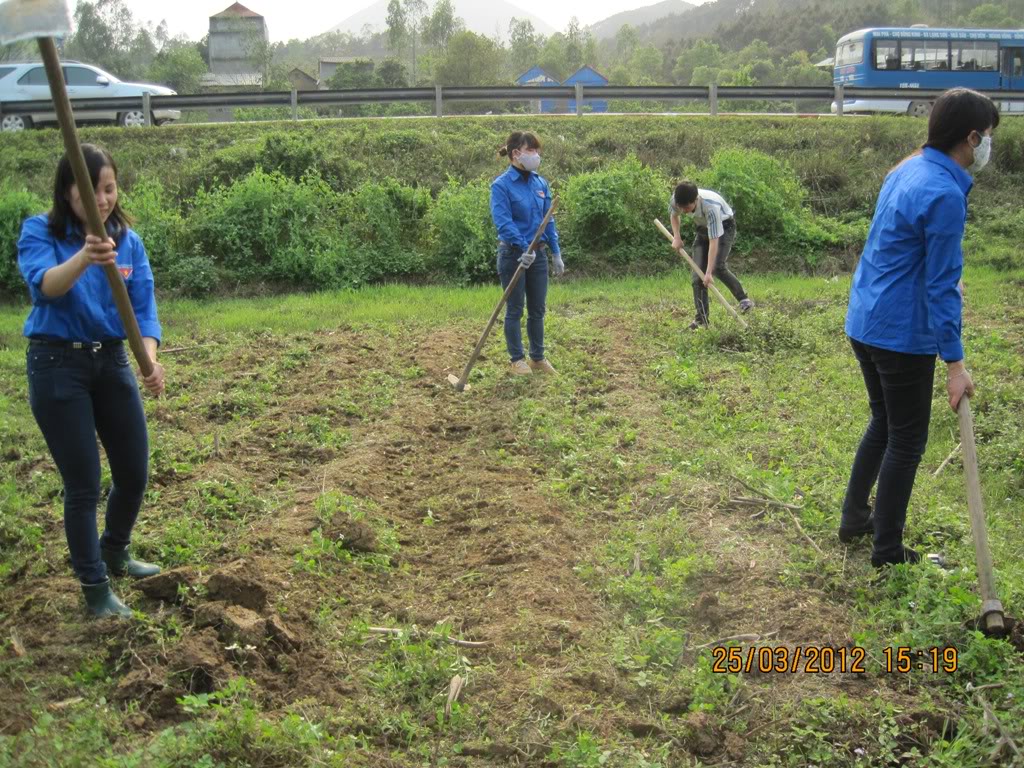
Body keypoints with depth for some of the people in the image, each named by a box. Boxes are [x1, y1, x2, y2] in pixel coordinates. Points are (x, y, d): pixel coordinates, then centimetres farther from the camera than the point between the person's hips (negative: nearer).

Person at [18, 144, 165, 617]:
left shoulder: (128, 240, 0)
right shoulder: (39, 232, -11)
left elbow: (143, 308, -6)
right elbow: (44, 286, -31)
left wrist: (150, 359, -25)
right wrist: (83, 258, -51)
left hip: (113, 361, 5)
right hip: (58, 366, -4)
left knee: (133, 473, 12)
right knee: (83, 484, 0)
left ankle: (114, 554, 40)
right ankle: (95, 587, 16)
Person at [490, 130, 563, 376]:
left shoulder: (541, 183, 6)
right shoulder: (501, 185, -12)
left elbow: (548, 220, 11)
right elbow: (503, 222, -20)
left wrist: (556, 253, 10)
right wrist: (524, 248, -29)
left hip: (538, 254, 6)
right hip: (513, 254, -5)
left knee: (537, 309, 12)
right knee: (515, 309, 5)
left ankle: (538, 358, 23)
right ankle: (517, 360, 16)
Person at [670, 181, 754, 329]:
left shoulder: (711, 207, -41)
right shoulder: (676, 200, -25)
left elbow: (714, 241, -41)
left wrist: (709, 273, -43)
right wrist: (676, 237, -11)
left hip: (724, 227, -6)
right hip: (703, 228, 6)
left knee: (718, 267, -27)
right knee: (698, 274, -5)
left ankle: (743, 299, -7)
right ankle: (702, 318, -3)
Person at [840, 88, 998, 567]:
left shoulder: (906, 170, 7)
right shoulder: (945, 194, -20)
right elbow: (941, 287, -20)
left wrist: (946, 277, 22)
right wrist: (955, 362, -16)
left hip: (864, 324, 9)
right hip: (902, 335, -9)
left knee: (884, 421, 24)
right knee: (907, 439, 4)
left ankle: (854, 519, 34)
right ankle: (888, 553, 15)